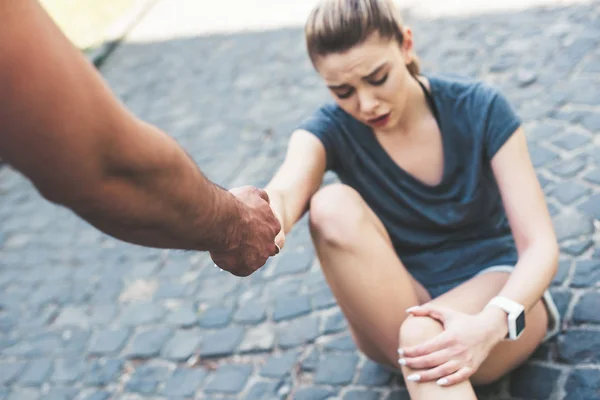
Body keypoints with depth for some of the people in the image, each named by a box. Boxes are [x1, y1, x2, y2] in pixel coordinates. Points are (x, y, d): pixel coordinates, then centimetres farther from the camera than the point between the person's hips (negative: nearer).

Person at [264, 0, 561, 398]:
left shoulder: (481, 108, -12)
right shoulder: (331, 130, -10)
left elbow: (540, 243, -17)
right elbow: (284, 191, -34)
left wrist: (491, 324, -37)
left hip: (494, 288, -2)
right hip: (395, 307, 3)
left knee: (421, 334, -39)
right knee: (334, 205, -29)